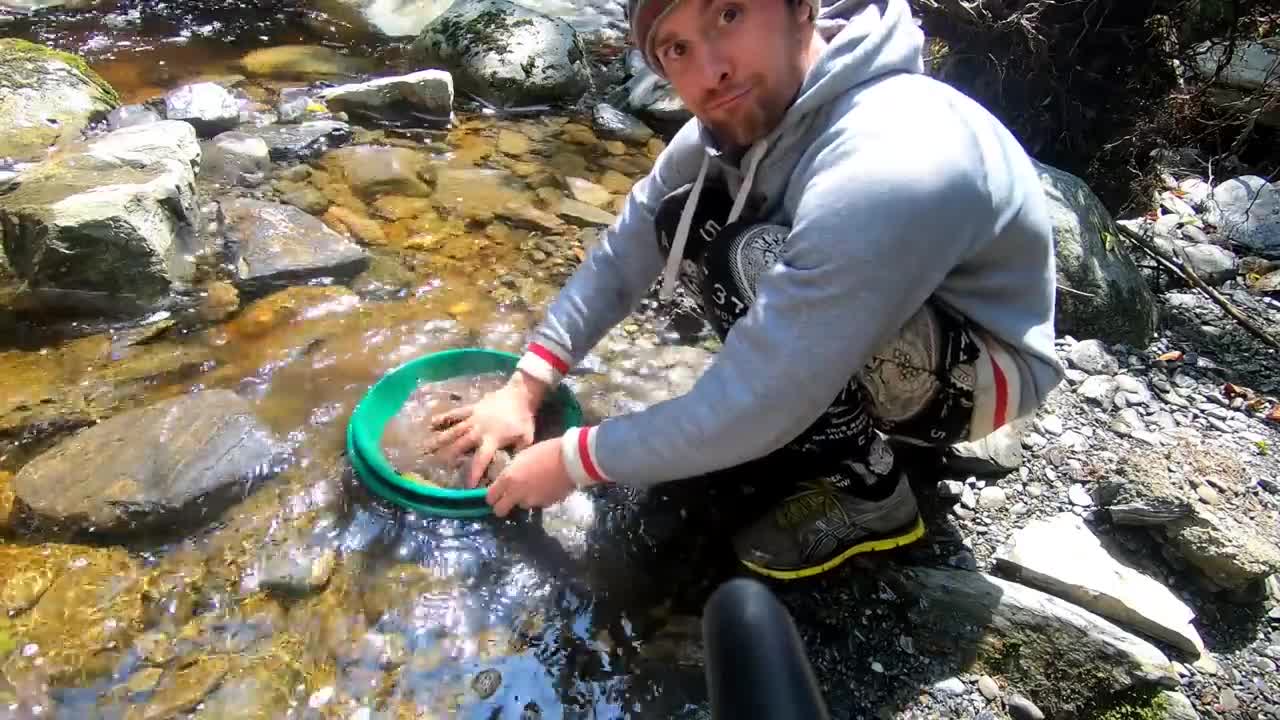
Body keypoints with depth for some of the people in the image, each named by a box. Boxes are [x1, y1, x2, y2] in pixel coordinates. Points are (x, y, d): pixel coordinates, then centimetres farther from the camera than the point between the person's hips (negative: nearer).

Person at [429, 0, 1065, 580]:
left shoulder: (885, 172, -37)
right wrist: (524, 388, -10)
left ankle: (869, 489, -8)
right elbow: (629, 246, -4)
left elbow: (757, 408, -34)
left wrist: (576, 460, -22)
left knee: (751, 257, -31)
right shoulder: (740, 115, -11)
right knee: (682, 225, -3)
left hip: (990, 366, -7)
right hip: (869, 322, 7)